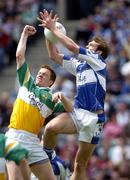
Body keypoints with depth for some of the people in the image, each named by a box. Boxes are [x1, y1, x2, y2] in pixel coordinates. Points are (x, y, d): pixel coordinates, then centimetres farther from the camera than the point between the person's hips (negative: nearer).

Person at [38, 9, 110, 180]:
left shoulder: (99, 62, 0)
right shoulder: (78, 64, 18)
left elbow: (73, 47, -11)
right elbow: (54, 55, 18)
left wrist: (54, 29, -4)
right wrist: (49, 30, 9)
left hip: (94, 117, -5)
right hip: (77, 113, 5)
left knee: (80, 166, -3)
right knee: (50, 128, -28)